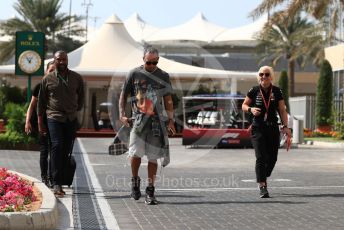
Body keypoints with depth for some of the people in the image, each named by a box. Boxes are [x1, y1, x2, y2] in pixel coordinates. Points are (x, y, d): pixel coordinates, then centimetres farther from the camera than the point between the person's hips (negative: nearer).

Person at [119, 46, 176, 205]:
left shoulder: (163, 76, 10)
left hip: (157, 120, 1)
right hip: (139, 119, -1)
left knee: (153, 157, 1)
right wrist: (122, 114, -3)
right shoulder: (134, 74, 4)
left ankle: (150, 191, 8)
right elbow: (124, 95, 9)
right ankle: (135, 181, 15)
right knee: (135, 153, -12)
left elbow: (168, 100, 14)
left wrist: (170, 120, 8)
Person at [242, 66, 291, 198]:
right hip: (258, 128, -2)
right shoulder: (254, 91, 0)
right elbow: (244, 106, 9)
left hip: (273, 128, 3)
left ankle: (263, 178, 35)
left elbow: (282, 110, 4)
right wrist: (251, 109, -14)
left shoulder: (277, 91, 3)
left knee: (272, 158, 7)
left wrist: (285, 126, -7)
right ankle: (262, 187, -14)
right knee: (261, 158, -12)